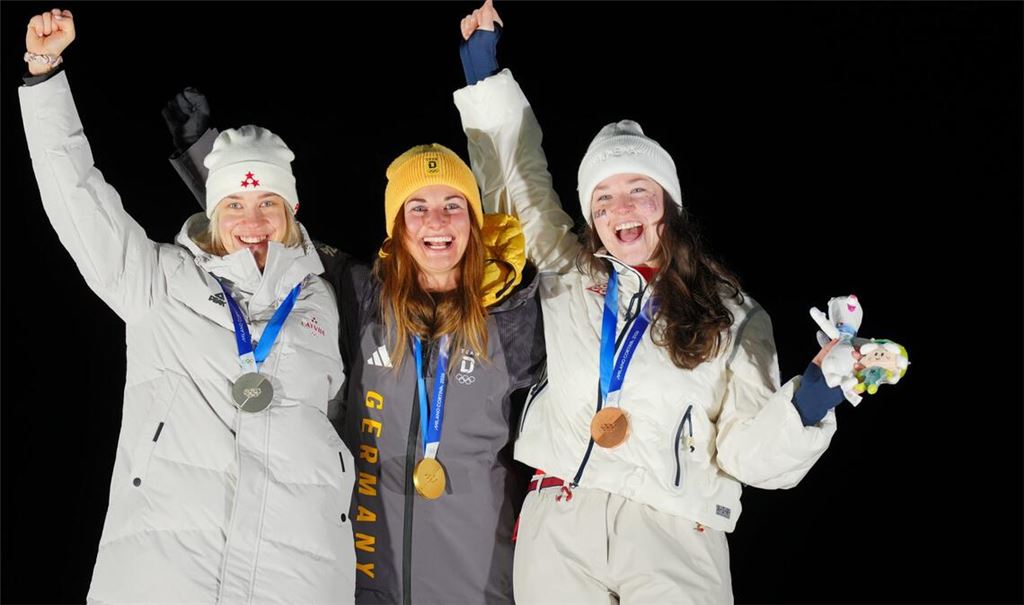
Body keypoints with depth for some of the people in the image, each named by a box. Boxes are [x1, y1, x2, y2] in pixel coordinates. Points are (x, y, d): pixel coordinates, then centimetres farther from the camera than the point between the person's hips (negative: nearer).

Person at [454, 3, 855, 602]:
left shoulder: (734, 316, 8)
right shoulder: (568, 277, 12)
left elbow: (743, 452, 1)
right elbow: (518, 179, 24)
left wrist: (808, 404, -16)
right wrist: (486, 74, 24)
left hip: (676, 536, -2)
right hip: (560, 528, 2)